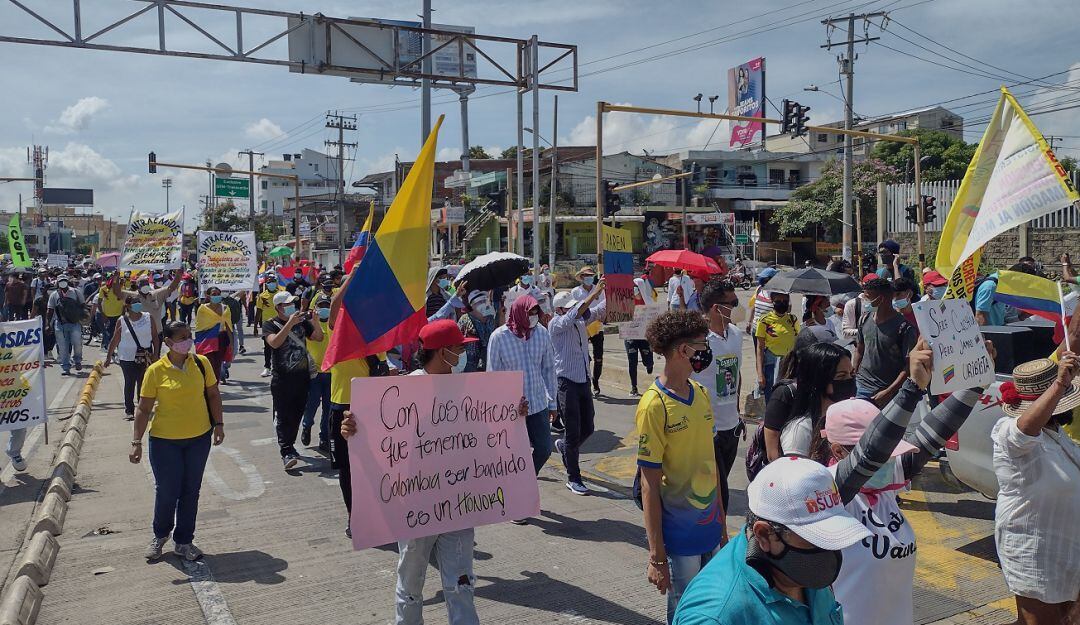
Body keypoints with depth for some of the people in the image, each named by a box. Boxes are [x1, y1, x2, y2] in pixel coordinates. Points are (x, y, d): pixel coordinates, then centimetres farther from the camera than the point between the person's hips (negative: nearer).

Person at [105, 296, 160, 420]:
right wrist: (108, 357, 7)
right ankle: (129, 410, 6)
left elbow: (155, 337, 5)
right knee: (129, 383, -2)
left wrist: (155, 354, -1)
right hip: (127, 357, -1)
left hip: (146, 356, 1)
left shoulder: (149, 319, 1)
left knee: (144, 383, 5)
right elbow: (115, 340, 5)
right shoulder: (121, 321, -2)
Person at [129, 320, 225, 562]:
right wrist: (137, 442, -10)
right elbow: (144, 408, -6)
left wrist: (218, 424, -1)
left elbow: (213, 394, 6)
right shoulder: (156, 371, -10)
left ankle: (183, 541, 26)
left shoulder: (201, 363, -3)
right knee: (167, 491, 4)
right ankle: (160, 535, 32)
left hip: (199, 438, 2)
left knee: (191, 491, 10)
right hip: (165, 440, -2)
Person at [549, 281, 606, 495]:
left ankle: (564, 446, 43)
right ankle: (573, 479, 9)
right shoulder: (556, 324, -9)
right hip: (566, 382, -7)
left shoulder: (581, 320, 10)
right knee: (573, 432, -2)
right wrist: (594, 293, -34)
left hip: (583, 380, 7)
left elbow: (599, 310, 1)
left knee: (587, 427, 14)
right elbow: (573, 316, -27)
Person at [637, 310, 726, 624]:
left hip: (710, 525, 6)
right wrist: (657, 557, -15)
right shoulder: (654, 406, -19)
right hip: (679, 535, -6)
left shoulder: (701, 393, 2)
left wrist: (721, 522, 15)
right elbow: (649, 486, -17)